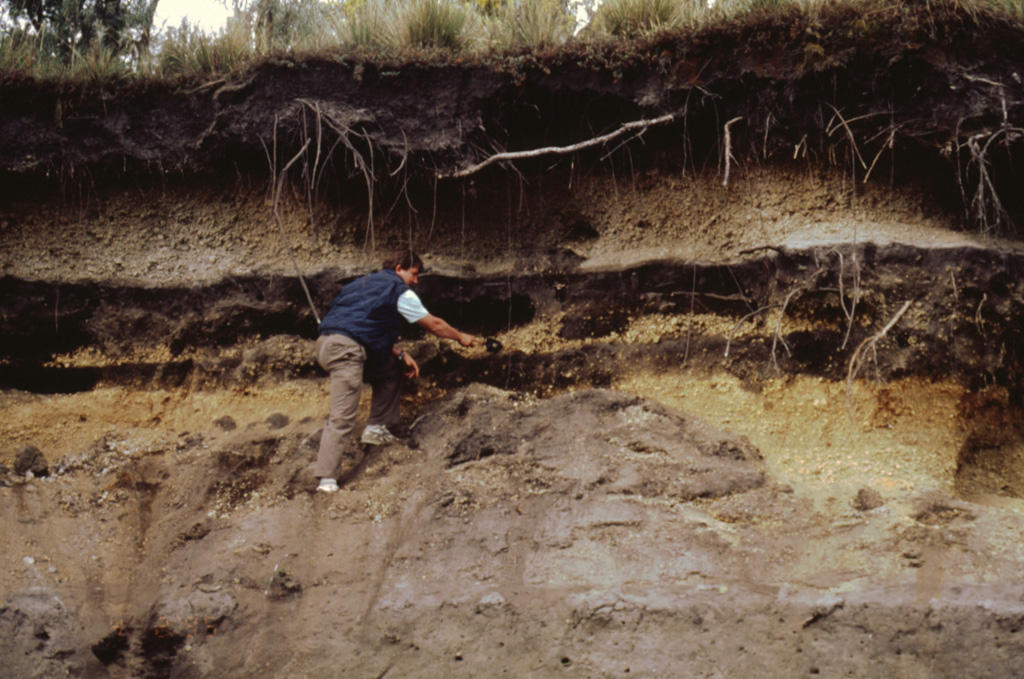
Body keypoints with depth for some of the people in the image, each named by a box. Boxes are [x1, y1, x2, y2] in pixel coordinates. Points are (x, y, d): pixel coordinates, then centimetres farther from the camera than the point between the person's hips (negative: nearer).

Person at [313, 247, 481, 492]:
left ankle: (377, 428, 23)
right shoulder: (398, 290, 6)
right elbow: (433, 325, 15)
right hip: (346, 349, -9)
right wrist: (461, 337, 32)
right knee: (342, 417, -14)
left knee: (391, 369, 26)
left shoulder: (365, 283, 28)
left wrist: (400, 355, 25)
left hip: (326, 343, 9)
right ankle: (326, 479, -21)